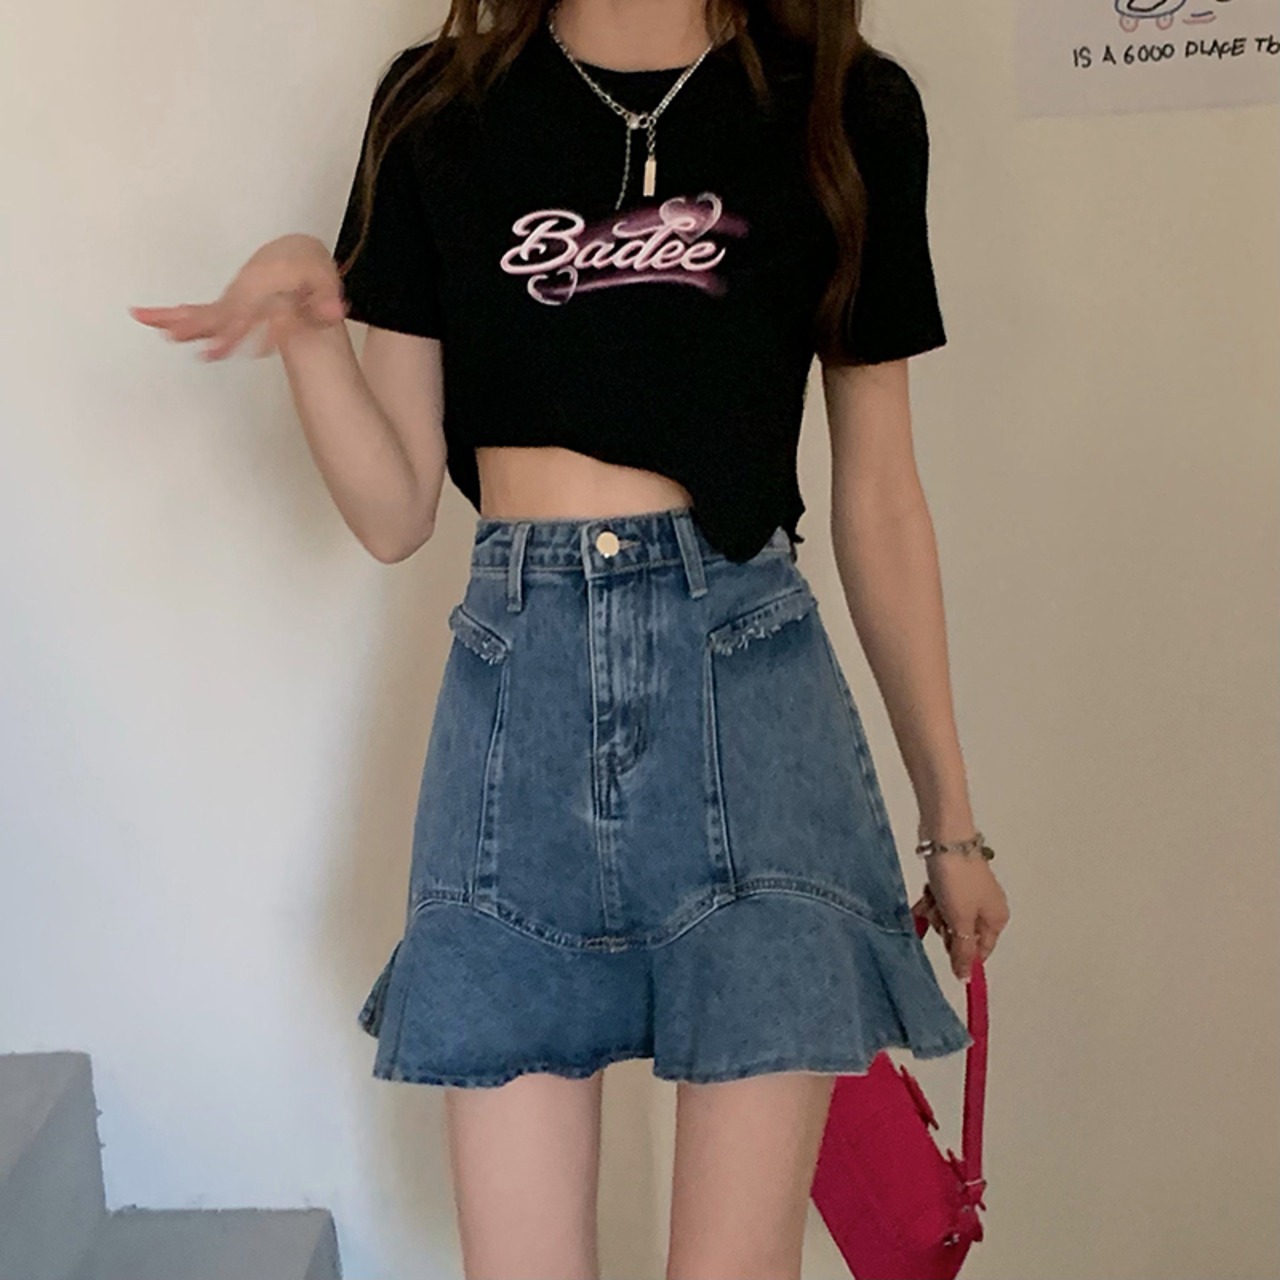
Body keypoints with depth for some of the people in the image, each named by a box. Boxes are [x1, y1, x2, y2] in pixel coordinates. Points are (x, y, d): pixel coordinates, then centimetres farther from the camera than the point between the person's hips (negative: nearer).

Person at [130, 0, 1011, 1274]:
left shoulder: (845, 110, 6)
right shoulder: (438, 108, 8)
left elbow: (877, 500, 10)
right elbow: (394, 514, 7)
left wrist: (950, 813, 12)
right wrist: (305, 320, -11)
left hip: (746, 683, -1)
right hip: (517, 682, 1)